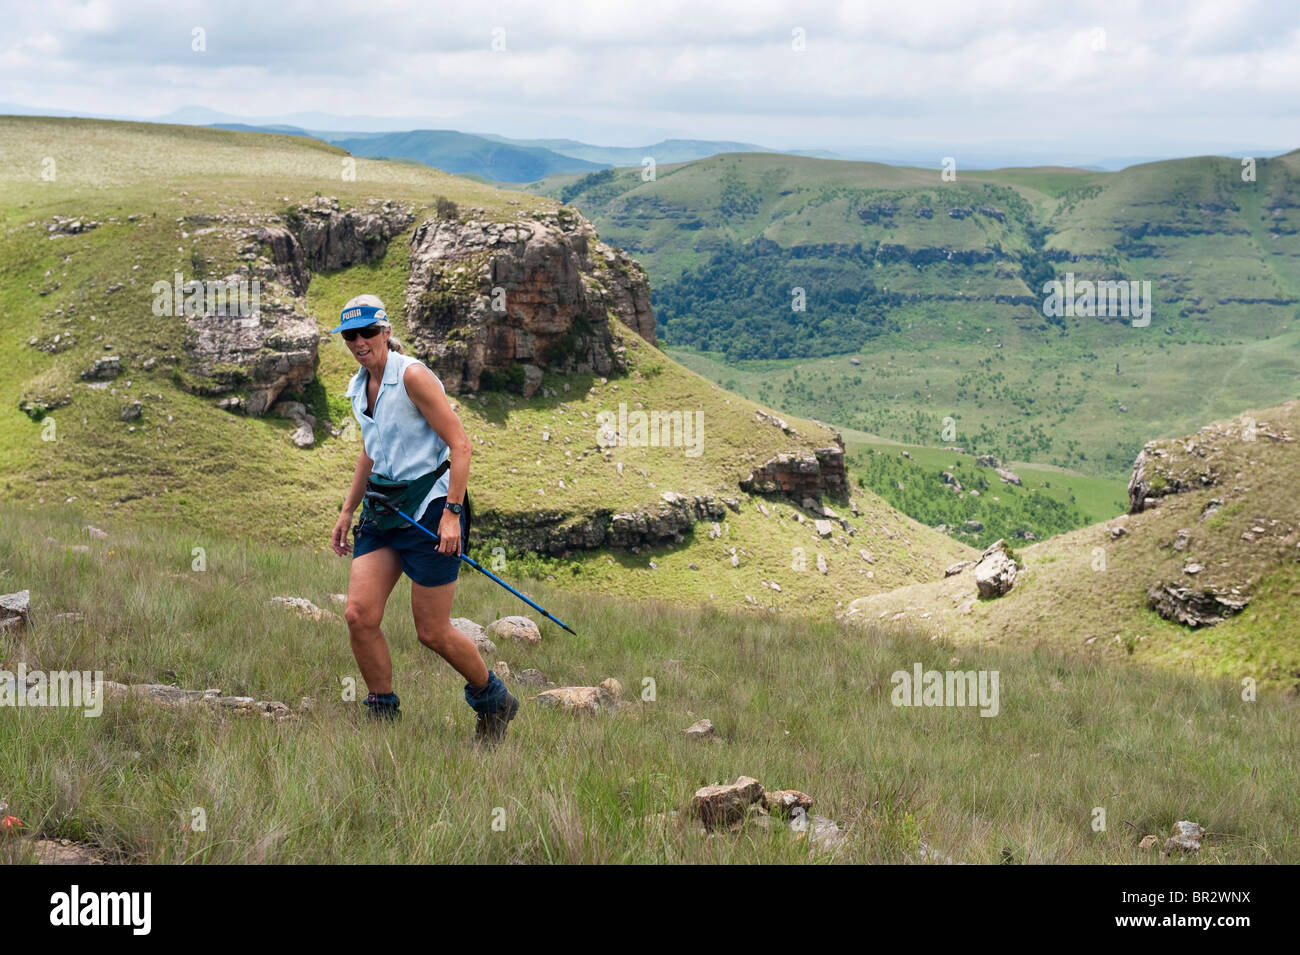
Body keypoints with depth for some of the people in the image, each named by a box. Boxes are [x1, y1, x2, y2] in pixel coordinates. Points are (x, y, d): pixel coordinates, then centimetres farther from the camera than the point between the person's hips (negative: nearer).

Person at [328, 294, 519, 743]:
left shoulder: (412, 376, -14)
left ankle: (494, 701, 22)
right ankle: (383, 715, 7)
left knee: (432, 632, -2)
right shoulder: (358, 387, 10)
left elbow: (460, 443, -17)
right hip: (381, 510, 7)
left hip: (429, 505, -7)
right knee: (358, 614, -7)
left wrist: (451, 512, -22)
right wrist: (347, 510, 24)